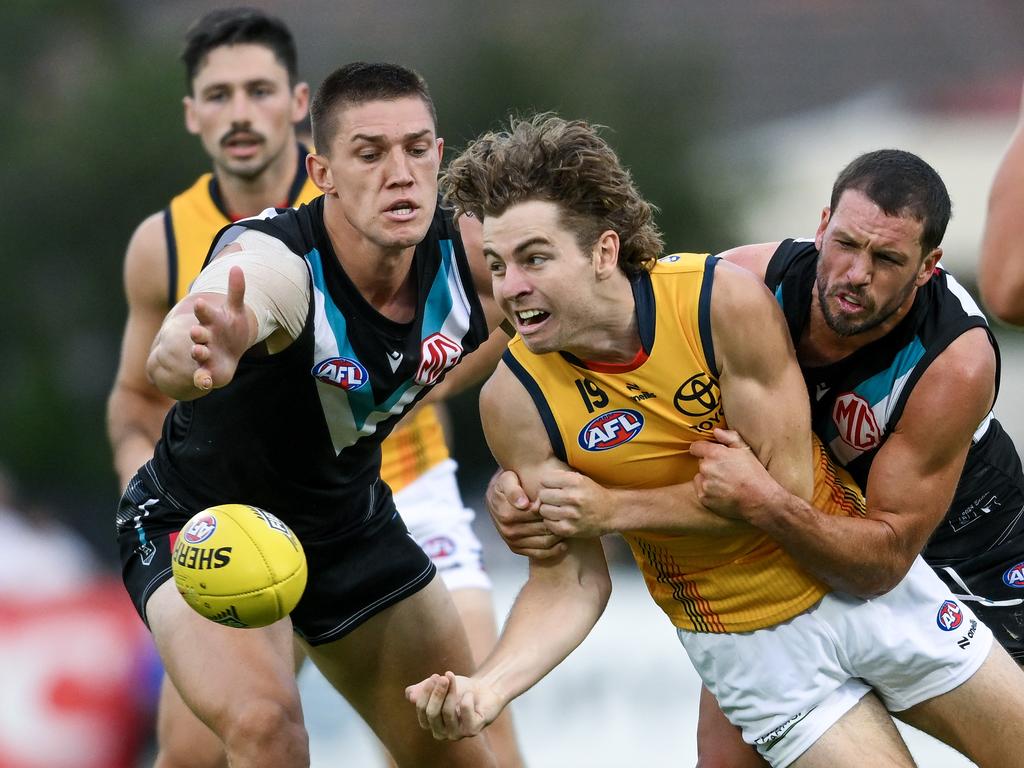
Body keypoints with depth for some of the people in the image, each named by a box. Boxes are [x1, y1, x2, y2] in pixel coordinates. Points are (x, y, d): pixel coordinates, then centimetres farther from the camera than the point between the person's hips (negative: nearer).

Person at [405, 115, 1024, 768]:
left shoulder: (725, 299, -24)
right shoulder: (515, 400, -18)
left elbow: (787, 484, -21)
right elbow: (568, 582, -12)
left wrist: (614, 506, -23)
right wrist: (487, 688, -29)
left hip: (863, 577, 0)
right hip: (748, 641, 0)